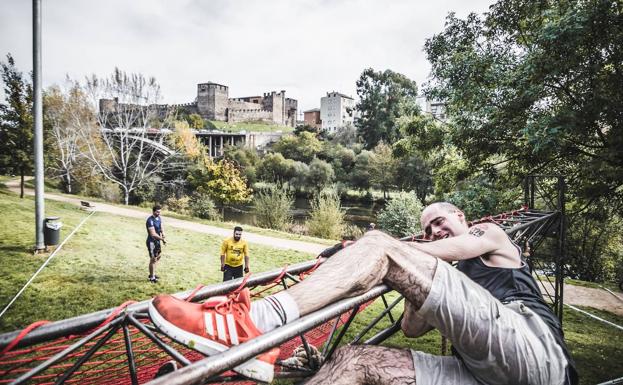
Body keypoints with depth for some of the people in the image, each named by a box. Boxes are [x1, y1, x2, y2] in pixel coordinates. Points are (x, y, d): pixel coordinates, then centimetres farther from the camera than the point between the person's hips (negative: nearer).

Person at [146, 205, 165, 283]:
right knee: (153, 259, -2)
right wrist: (162, 239, -22)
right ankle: (152, 277, 11)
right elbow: (153, 234, -27)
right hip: (151, 242, -9)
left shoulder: (159, 218, 4)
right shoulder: (150, 220, -23)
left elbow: (161, 227, 12)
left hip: (157, 241, 9)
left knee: (158, 257, 21)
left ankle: (152, 274, 36)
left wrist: (163, 232, -9)